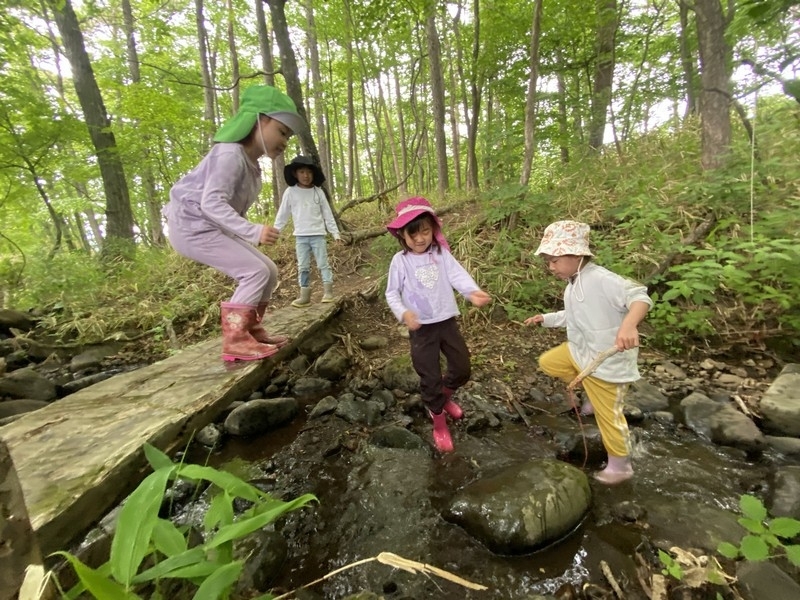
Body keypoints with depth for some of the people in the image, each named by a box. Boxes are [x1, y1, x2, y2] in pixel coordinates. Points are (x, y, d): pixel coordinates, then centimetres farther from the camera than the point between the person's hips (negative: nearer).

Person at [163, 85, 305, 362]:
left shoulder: (251, 161, 10)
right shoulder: (231, 154, -20)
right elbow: (212, 202, -31)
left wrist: (249, 231, 10)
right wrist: (253, 231, -39)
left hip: (214, 227, 9)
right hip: (193, 225, -9)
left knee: (268, 271, 4)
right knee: (256, 272, -20)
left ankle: (251, 331, 13)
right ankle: (235, 340, -13)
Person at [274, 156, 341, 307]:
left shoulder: (318, 191, 2)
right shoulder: (290, 192, 1)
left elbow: (327, 214, 7)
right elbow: (282, 214, 7)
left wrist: (335, 232, 5)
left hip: (318, 234, -1)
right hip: (301, 236, 1)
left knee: (323, 263, -1)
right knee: (303, 266, 2)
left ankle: (328, 292, 3)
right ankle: (304, 296, 5)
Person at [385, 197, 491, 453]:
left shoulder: (442, 254, 0)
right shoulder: (400, 261, -6)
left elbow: (458, 275, -14)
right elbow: (392, 293, -5)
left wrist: (473, 292, -34)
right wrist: (404, 313, -25)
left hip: (447, 322, 3)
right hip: (421, 328, -3)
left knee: (462, 369, 14)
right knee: (430, 378, 6)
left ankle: (444, 395, 46)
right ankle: (439, 421, 30)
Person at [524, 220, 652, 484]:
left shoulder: (601, 279, -27)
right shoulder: (573, 286, 5)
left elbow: (640, 296, -37)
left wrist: (628, 325, -54)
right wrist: (545, 318, 17)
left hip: (607, 362, -9)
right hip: (580, 351, 9)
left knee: (608, 415, 5)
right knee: (547, 362, 18)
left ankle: (620, 466, 31)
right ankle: (595, 395, 23)